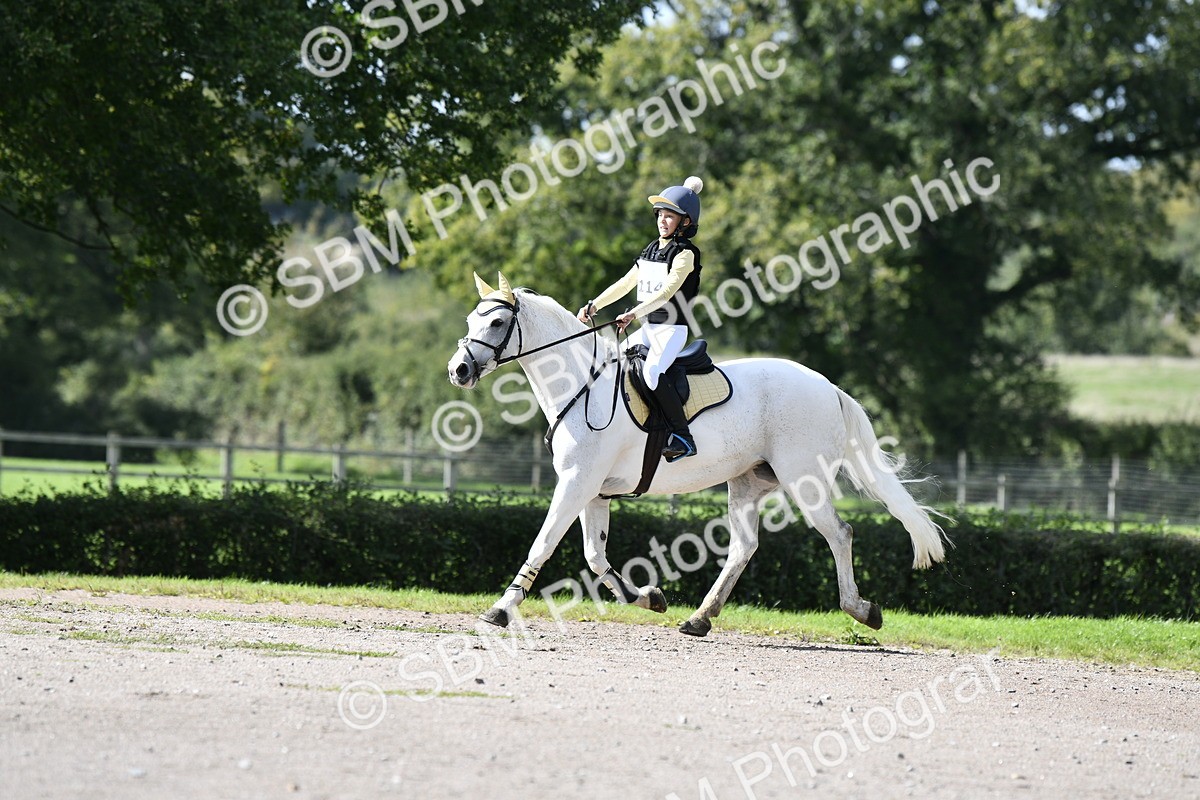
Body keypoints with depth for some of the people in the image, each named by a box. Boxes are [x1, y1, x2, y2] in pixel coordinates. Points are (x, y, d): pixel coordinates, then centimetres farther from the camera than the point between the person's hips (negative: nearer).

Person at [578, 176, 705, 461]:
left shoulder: (684, 253, -10)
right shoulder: (651, 250, 16)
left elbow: (667, 291, -23)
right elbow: (625, 283, 20)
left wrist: (635, 313, -34)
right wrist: (594, 305, 11)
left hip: (672, 329, -9)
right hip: (647, 328, 9)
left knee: (651, 373, -29)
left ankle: (683, 437, -28)